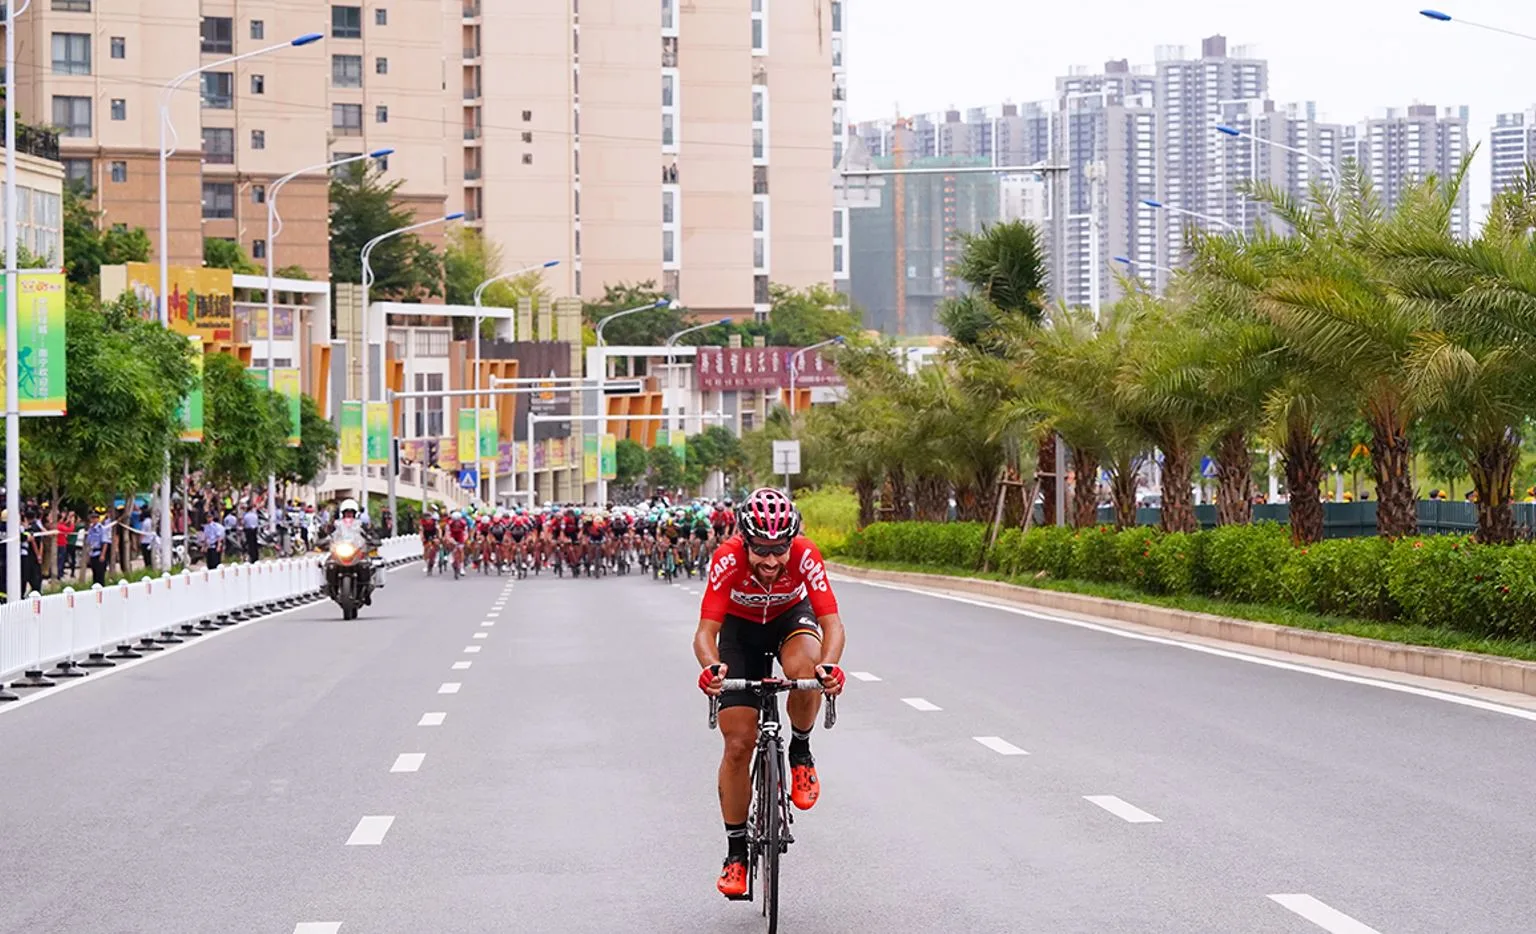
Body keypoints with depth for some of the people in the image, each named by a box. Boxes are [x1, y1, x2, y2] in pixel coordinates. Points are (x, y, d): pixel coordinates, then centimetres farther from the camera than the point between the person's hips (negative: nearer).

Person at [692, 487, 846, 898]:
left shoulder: (805, 555, -33)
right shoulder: (728, 559, -34)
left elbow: (832, 622, -36)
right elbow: (705, 632, -37)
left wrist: (829, 665, -57)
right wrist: (711, 667, -58)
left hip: (791, 616, 0)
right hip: (740, 626, 0)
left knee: (803, 668, -37)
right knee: (738, 744, -7)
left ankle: (801, 753, -7)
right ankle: (736, 851, 8)